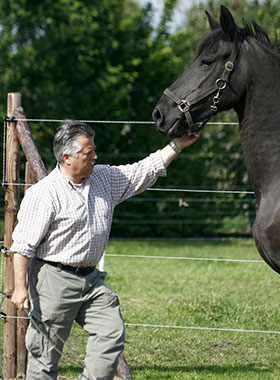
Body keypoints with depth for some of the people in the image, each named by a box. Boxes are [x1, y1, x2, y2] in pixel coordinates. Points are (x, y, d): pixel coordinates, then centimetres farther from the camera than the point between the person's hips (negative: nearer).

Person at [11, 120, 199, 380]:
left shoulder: (104, 178, 8)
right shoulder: (43, 193, -14)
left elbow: (144, 171, 17)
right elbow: (24, 244, -14)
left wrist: (177, 146, 12)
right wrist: (20, 287, -18)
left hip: (91, 280, 7)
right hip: (54, 279, -7)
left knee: (112, 331, -3)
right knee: (46, 349, -3)